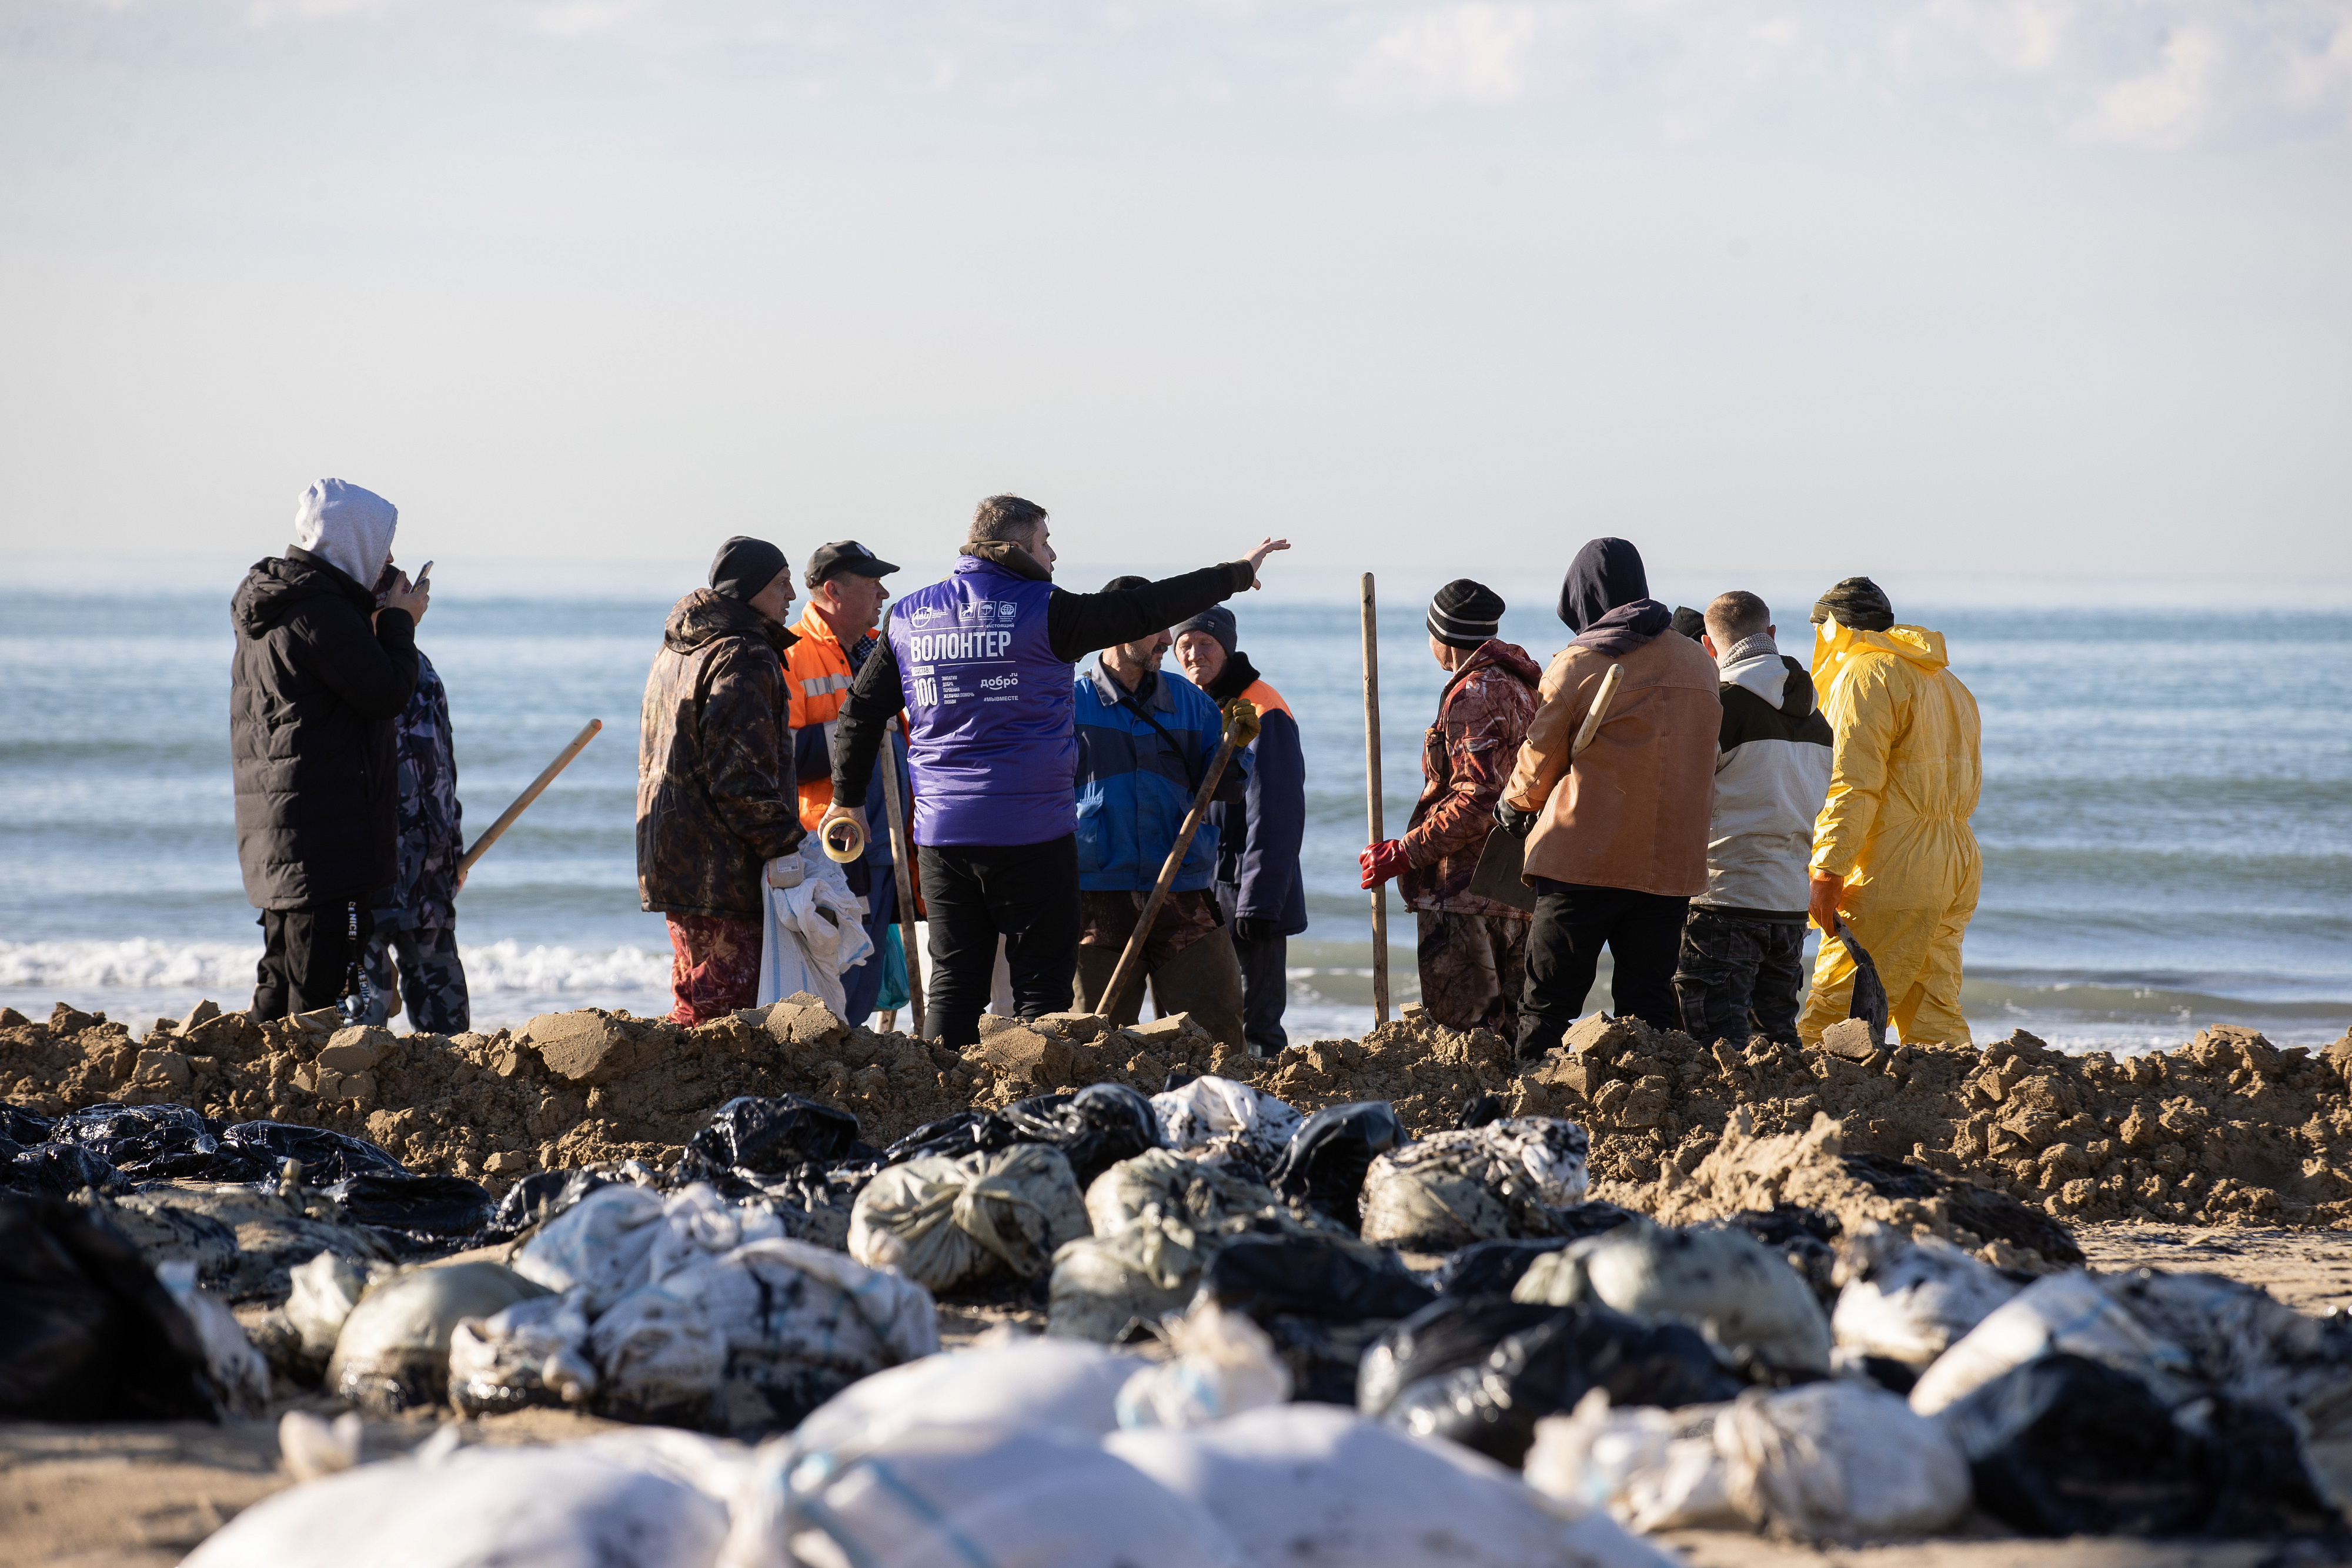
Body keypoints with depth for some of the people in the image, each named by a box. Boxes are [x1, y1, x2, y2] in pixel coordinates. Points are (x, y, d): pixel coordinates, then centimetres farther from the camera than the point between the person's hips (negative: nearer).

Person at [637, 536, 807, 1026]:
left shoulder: (676, 651, 19)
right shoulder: (742, 659, -14)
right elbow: (741, 775, -21)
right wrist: (784, 844, -18)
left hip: (673, 859, 10)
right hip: (722, 870, -10)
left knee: (694, 1000, 16)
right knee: (729, 1003, -10)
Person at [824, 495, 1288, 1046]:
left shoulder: (908, 617, 8)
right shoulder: (1043, 611, -8)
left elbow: (861, 711, 15)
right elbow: (1146, 610, -5)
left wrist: (847, 799, 28)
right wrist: (1238, 574, 7)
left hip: (942, 830, 5)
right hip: (1031, 833, -5)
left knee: (954, 979, 8)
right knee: (1043, 979, 2)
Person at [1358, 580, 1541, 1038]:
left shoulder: (1474, 695, -14)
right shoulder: (1521, 687, 18)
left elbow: (1477, 801, -22)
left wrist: (1405, 853, -19)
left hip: (1465, 892, -10)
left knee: (1461, 1030, -9)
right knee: (1509, 1030, 13)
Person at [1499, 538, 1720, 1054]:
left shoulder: (1577, 664, -7)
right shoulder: (1698, 663, 9)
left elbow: (1538, 765, 3)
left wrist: (1512, 804, 24)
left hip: (1583, 858, -5)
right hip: (1671, 863, 5)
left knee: (1546, 1005, 0)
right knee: (1649, 1000, 9)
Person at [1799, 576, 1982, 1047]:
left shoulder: (1866, 674, -5)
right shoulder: (1946, 682, 24)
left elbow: (1853, 783, -15)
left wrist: (1827, 870, -17)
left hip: (1894, 868, -9)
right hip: (1955, 865, 9)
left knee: (1835, 1009, -12)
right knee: (1933, 1015, 7)